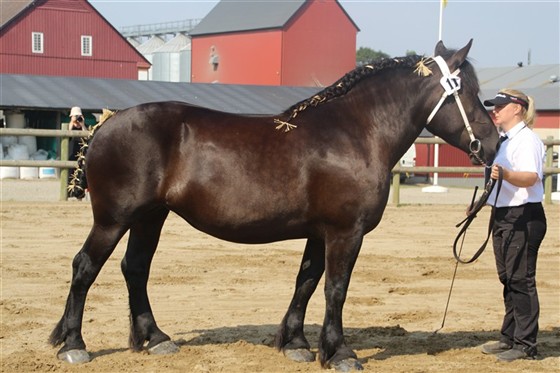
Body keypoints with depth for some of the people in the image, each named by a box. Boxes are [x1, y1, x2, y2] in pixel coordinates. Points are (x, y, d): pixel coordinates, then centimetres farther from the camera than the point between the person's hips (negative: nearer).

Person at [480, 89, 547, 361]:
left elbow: (530, 177, -29)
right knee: (508, 279, 15)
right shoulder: (502, 140, 15)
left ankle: (525, 344, -1)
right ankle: (510, 337, 24)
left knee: (521, 279, -7)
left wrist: (505, 174, -45)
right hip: (503, 216, 10)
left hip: (523, 217, -10)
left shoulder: (527, 140, -14)